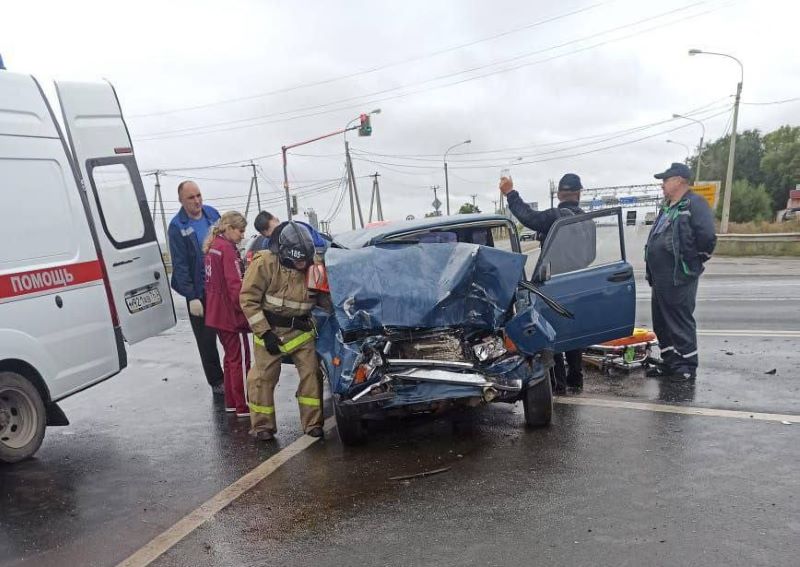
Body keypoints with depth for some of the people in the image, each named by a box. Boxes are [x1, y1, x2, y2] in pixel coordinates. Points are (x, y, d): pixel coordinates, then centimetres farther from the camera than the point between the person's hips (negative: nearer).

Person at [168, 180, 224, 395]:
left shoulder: (212, 213, 3)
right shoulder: (177, 227, -10)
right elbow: (180, 265, -11)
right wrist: (191, 297, -15)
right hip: (199, 293, -4)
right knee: (206, 339, 8)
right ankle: (216, 382, 22)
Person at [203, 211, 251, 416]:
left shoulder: (212, 247, 13)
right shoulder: (227, 249, -16)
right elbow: (235, 284, -22)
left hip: (216, 313, 9)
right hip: (231, 314, -9)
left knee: (231, 356, 18)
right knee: (241, 359, -2)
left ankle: (231, 402, 25)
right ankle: (242, 407, 3)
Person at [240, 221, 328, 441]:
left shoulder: (312, 266, -4)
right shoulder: (264, 263, -16)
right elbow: (248, 299, -13)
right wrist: (265, 332, -15)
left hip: (301, 330, 3)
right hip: (270, 329, -3)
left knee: (311, 373, 0)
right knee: (264, 378, 2)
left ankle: (313, 423, 15)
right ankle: (262, 426, 19)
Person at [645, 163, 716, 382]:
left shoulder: (694, 204, -10)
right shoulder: (667, 207, 19)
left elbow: (707, 237, -19)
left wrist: (694, 260, -8)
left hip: (680, 277, -9)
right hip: (660, 277, 10)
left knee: (680, 322, -3)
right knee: (661, 322, 14)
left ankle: (687, 367, 7)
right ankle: (669, 362, 26)